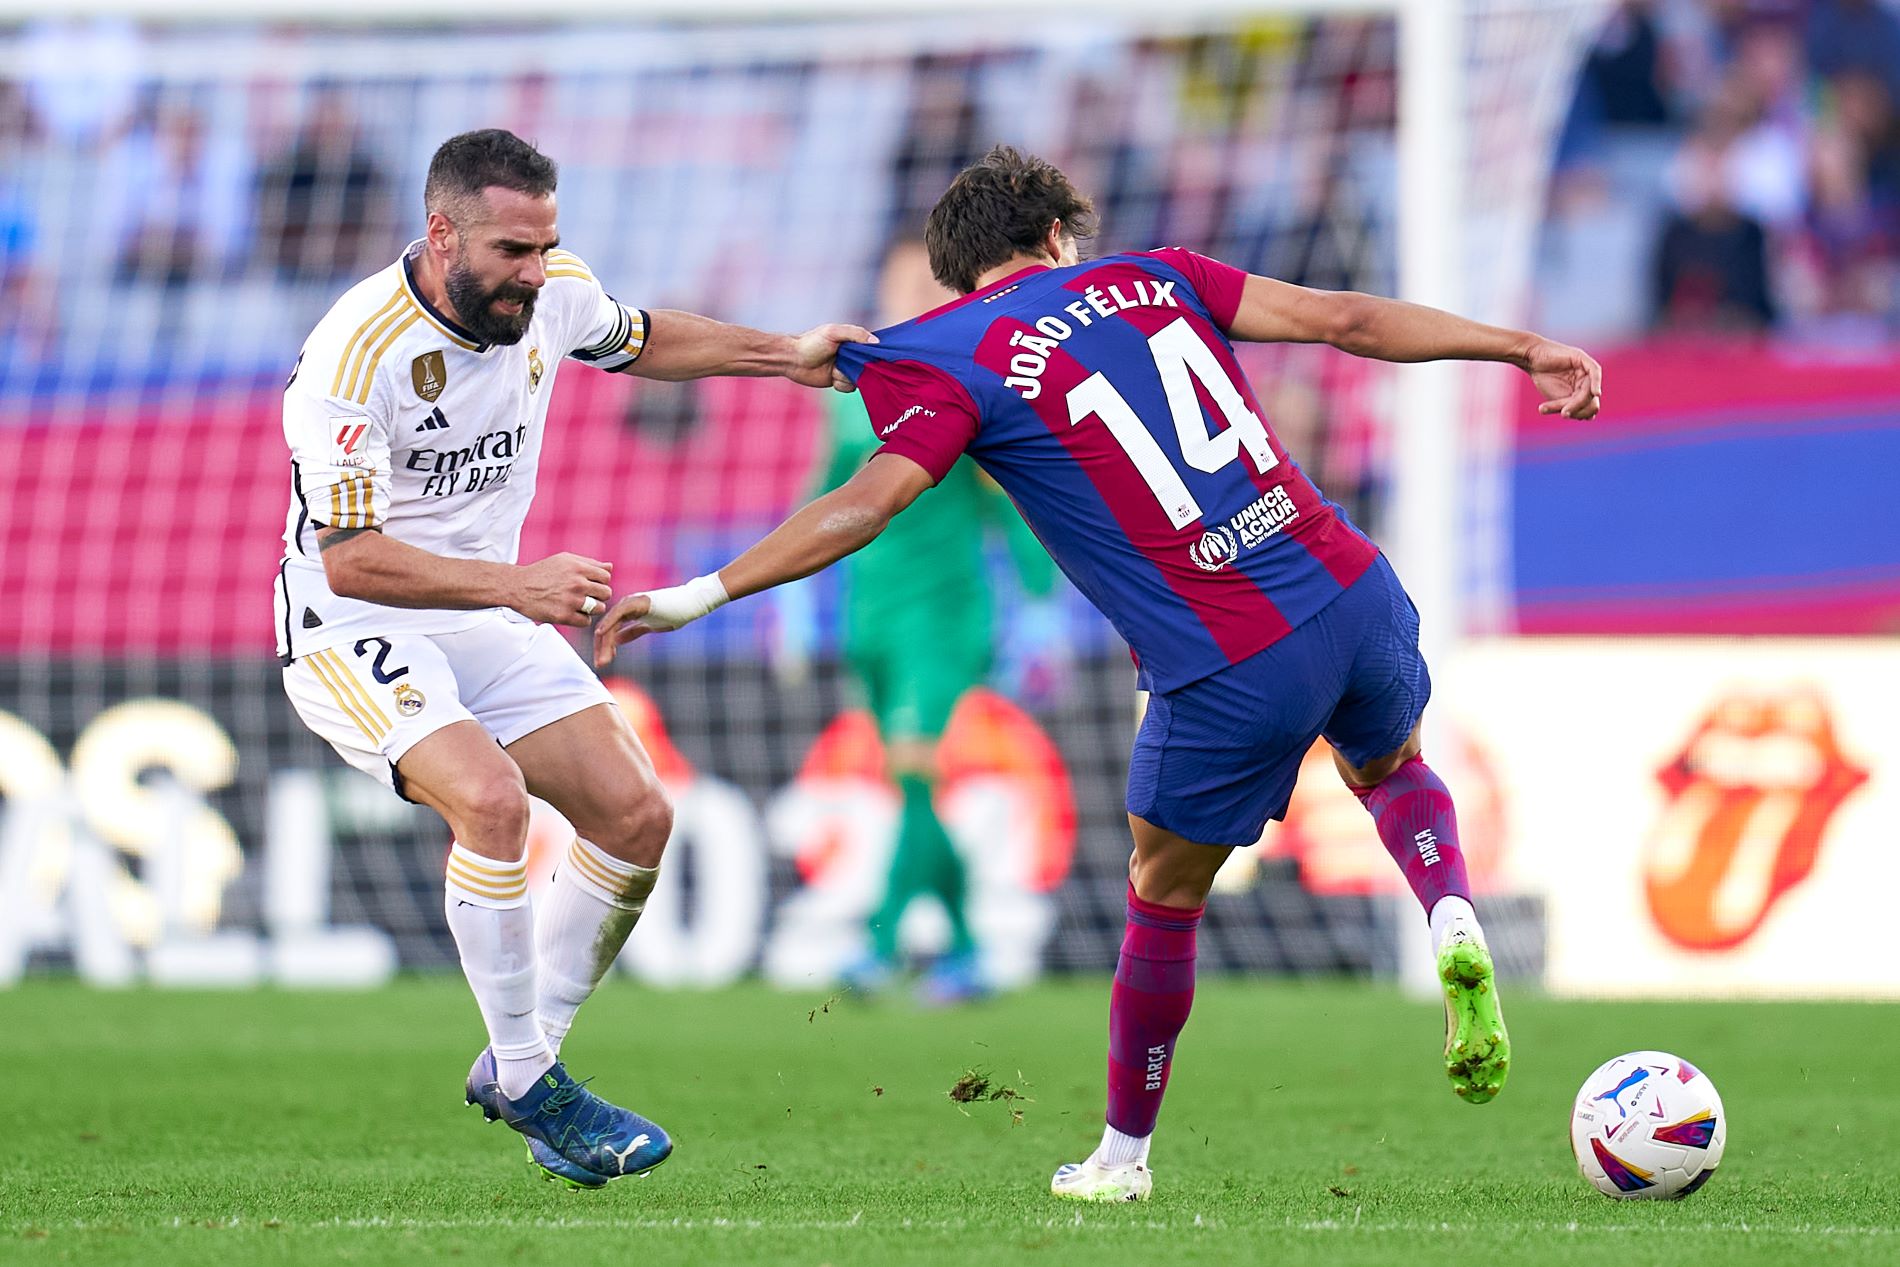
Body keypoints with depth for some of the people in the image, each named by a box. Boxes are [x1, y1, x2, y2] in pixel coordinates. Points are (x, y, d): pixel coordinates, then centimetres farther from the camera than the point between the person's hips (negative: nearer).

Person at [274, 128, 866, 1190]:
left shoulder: (553, 294, -7)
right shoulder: (356, 353, -28)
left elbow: (642, 343, 18)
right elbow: (349, 556, -30)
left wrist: (786, 355, 8)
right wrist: (513, 583, -38)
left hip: (487, 621, 7)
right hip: (354, 628, -7)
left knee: (637, 816, -1)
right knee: (492, 798, -30)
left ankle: (524, 1061, 13)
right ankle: (525, 1080, -16)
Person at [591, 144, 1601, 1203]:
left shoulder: (955, 360, -1)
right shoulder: (1148, 275, 11)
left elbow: (868, 503, -13)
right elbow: (1344, 318, 6)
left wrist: (699, 595, -11)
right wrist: (1524, 348, 12)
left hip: (1232, 676, -4)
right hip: (1354, 596, 4)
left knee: (1165, 898, 19)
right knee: (1392, 769, 35)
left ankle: (1124, 1155, 31)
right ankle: (1454, 926, 6)